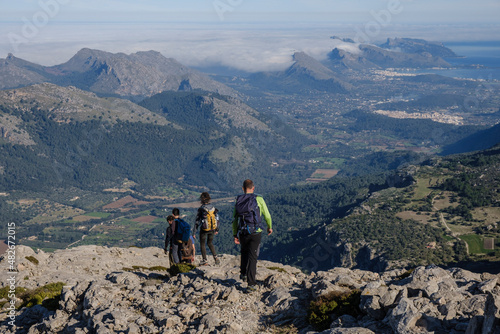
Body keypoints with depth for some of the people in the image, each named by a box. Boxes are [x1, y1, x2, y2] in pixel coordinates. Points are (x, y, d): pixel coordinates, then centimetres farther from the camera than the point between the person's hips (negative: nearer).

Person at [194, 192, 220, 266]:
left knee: (202, 244, 13)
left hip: (204, 230, -4)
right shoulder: (213, 208, -2)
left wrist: (194, 232, -6)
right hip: (212, 229, 4)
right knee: (210, 243, 22)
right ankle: (215, 258, 7)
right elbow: (217, 219, 6)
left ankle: (204, 260, 13)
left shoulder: (201, 209, -16)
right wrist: (217, 229, 19)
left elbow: (197, 222, -13)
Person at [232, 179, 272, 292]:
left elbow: (234, 220, 8)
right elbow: (267, 215, 2)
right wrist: (269, 227, 19)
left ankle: (243, 273, 29)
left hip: (242, 233, 3)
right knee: (252, 257, 1)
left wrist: (235, 235, 16)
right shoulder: (258, 199, -5)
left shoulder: (238, 201, 5)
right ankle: (251, 284, -2)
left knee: (244, 252, 31)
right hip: (255, 232, -3)